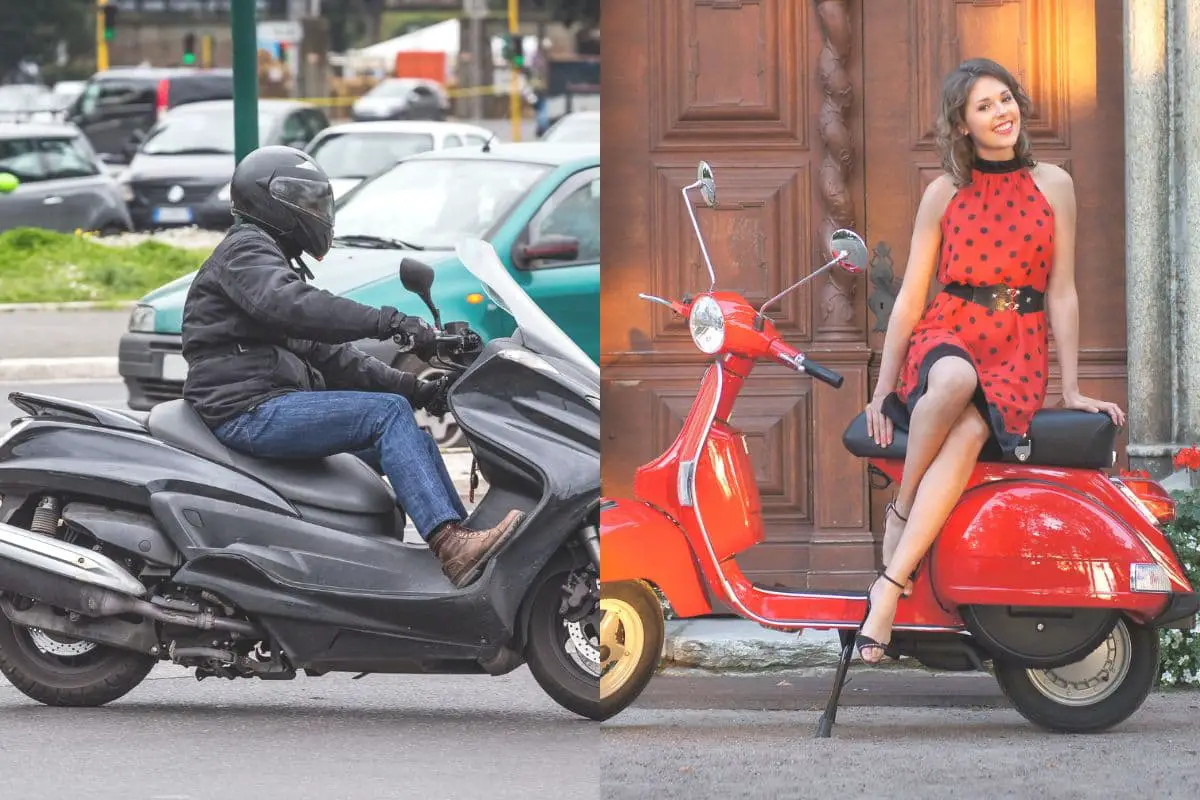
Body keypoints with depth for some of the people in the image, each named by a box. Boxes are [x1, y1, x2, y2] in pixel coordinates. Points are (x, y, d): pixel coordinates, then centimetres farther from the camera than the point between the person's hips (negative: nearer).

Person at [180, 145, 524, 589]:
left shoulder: (281, 264, 29)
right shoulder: (244, 251, -3)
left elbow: (329, 356, 24)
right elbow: (288, 304, -26)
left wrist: (413, 389, 11)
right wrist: (387, 322, -33)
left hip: (272, 410, 10)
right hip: (249, 413, -10)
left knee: (416, 443, 6)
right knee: (388, 413, -23)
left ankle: (469, 549, 0)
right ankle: (450, 545, -36)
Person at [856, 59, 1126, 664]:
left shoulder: (1053, 186, 9)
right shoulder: (944, 194, 9)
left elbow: (1062, 293, 9)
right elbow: (911, 295, 10)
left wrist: (1072, 390, 5)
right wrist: (882, 389, 6)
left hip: (1019, 352, 0)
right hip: (947, 337, 0)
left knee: (968, 431, -36)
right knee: (954, 379, -41)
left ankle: (889, 587, -41)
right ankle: (901, 508, -21)